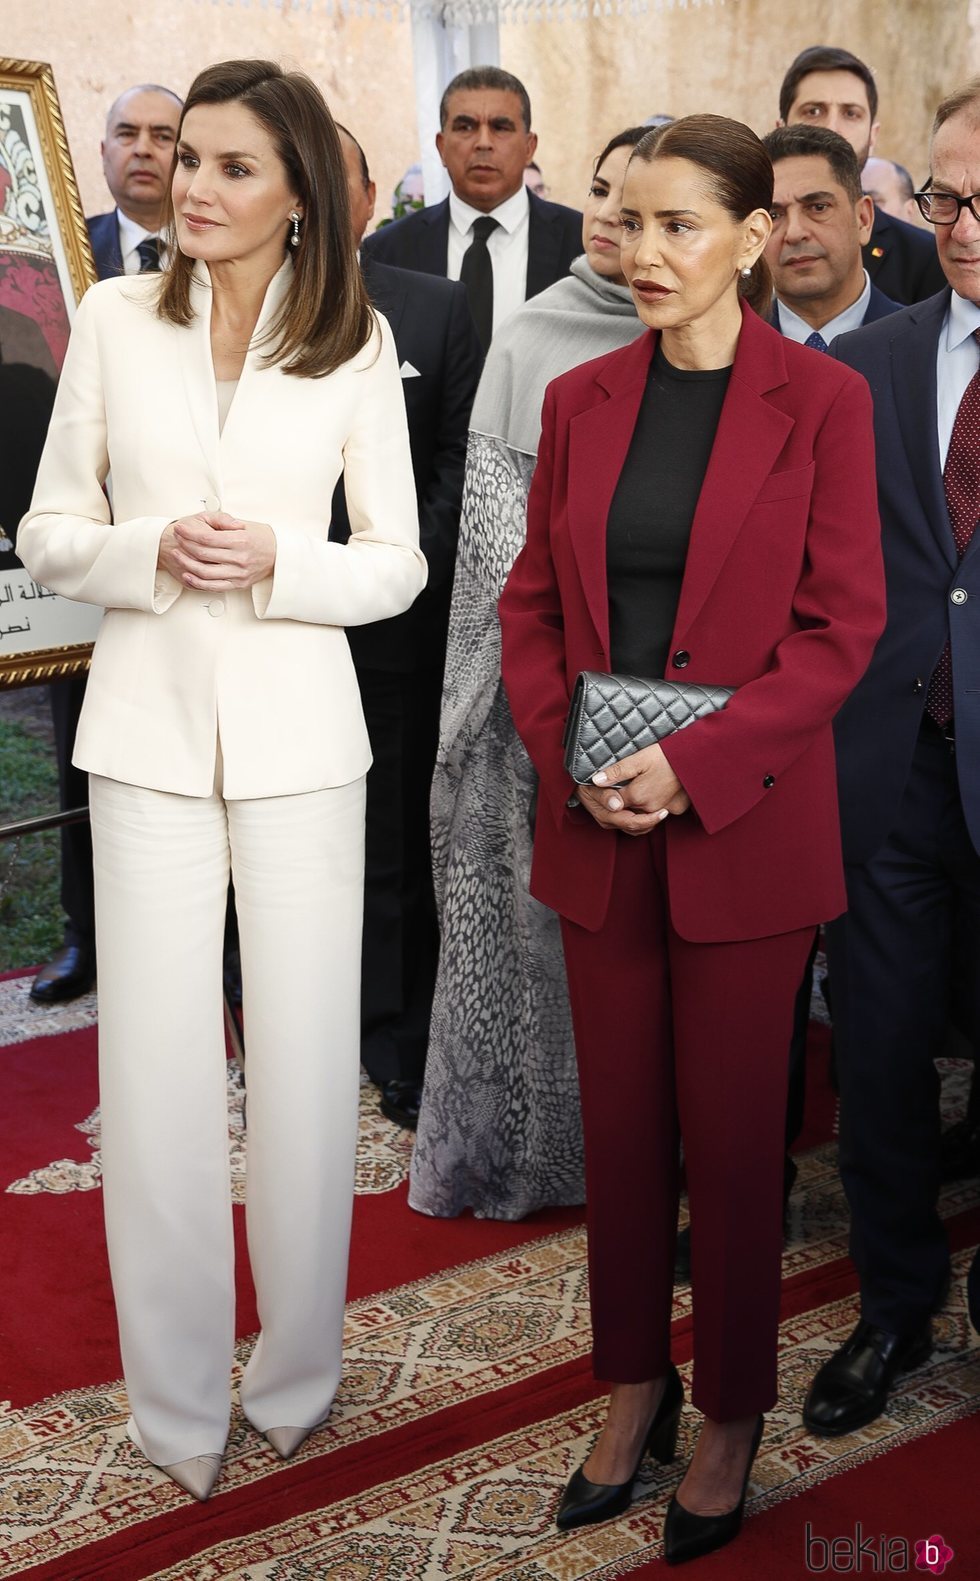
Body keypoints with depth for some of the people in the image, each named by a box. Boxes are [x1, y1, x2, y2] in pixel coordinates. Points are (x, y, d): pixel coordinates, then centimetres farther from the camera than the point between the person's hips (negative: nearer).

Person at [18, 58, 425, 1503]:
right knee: (158, 1070, 4)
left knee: (308, 1064, 6)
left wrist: (276, 566, -15)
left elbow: (398, 563, 3)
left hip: (298, 738, 0)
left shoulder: (356, 342, 2)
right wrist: (148, 552, -15)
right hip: (148, 733, 1)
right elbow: (47, 534, 5)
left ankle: (297, 1373, 27)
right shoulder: (115, 319, 3)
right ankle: (179, 1400, 20)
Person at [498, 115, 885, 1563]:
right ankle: (634, 1389, 30)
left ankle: (732, 1416, 24)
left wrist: (696, 763, -17)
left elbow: (842, 625, -8)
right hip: (597, 827, 4)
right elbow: (532, 601, 9)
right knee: (619, 1120, 12)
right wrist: (566, 753, -7)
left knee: (731, 1130, 6)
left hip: (743, 829, -4)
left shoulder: (820, 400, -6)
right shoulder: (581, 400, 7)